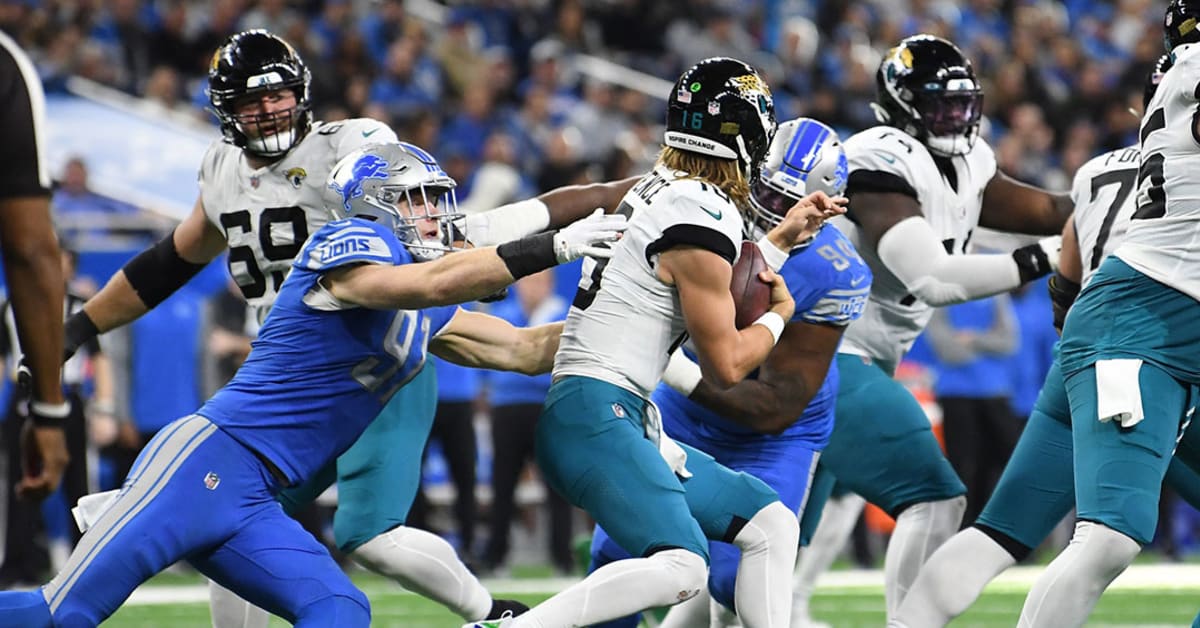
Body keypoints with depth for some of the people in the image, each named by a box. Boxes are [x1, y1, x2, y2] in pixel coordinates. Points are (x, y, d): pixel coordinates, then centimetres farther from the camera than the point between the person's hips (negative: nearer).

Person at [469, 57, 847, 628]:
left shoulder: (658, 190, 14)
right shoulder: (702, 226, -14)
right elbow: (725, 366, -7)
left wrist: (783, 238, 33)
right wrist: (779, 313, 11)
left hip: (627, 423, 10)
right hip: (595, 414, -10)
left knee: (773, 526, 11)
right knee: (680, 569, -27)